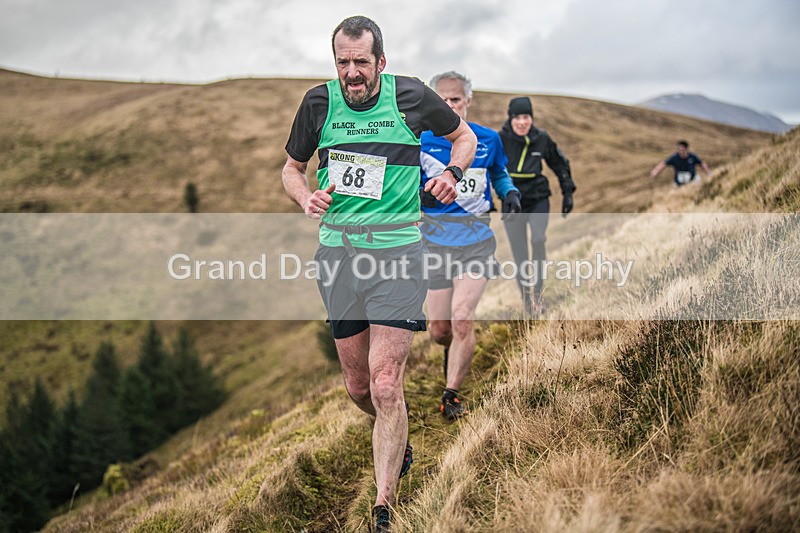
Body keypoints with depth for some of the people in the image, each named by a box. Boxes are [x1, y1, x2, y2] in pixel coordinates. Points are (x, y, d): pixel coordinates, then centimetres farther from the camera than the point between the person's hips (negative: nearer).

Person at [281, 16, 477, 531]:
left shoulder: (411, 96, -1)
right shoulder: (319, 101, 3)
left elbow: (464, 135, 17)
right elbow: (292, 168, 17)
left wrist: (452, 173, -3)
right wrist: (306, 197, -5)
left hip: (397, 250, -3)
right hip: (337, 250, 3)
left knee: (385, 386, -12)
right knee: (359, 386, 10)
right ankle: (399, 440, 43)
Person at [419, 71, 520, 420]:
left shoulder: (488, 139, 1)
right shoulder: (421, 142, -4)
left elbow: (499, 174, 21)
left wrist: (510, 193, 0)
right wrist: (419, 197, -19)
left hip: (477, 241, -1)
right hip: (436, 243, 1)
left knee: (461, 319, -18)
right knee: (439, 331, 5)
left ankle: (451, 394, -1)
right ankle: (455, 351, 44)